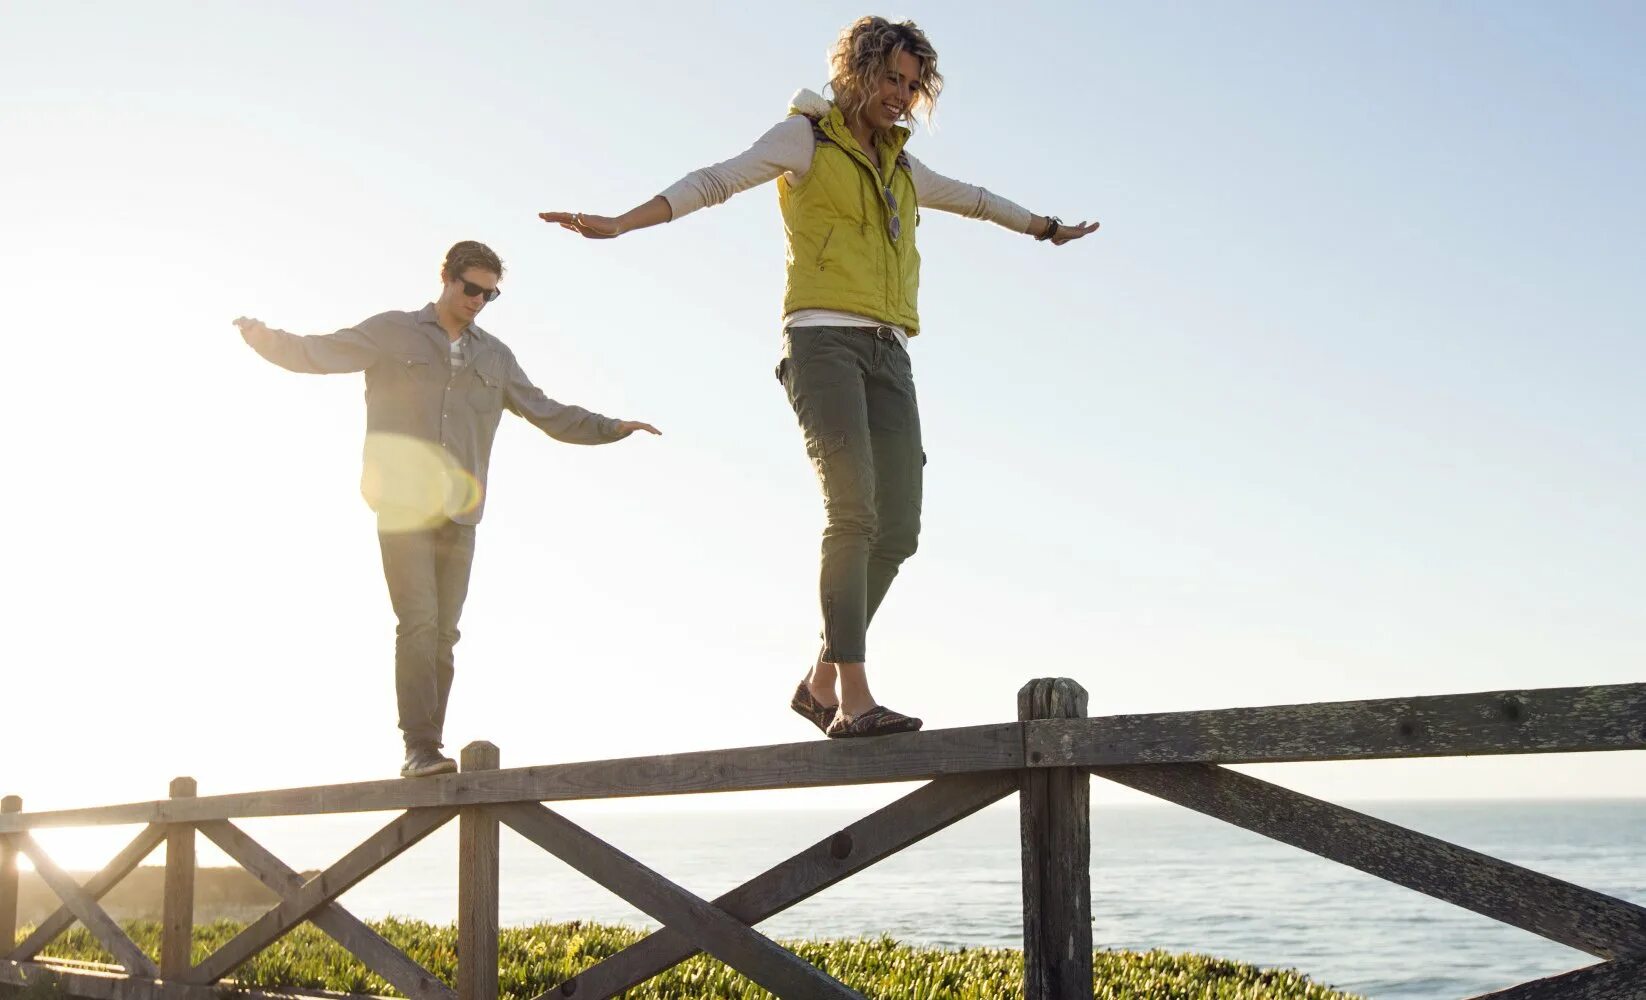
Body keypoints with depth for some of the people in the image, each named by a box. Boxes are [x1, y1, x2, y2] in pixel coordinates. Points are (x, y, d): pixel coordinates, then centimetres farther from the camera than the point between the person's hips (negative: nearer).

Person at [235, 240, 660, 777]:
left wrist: (613, 427, 15)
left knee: (443, 636, 1)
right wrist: (265, 338, -23)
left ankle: (423, 753, 5)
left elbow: (549, 414, 23)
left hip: (458, 516, 4)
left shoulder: (495, 357, 16)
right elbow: (318, 353, -4)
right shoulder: (393, 334, 5)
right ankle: (421, 749, -18)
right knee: (419, 624, -16)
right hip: (403, 509, -4)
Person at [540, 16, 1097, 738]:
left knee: (898, 526, -5)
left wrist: (1045, 228, 58)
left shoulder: (900, 168, 26)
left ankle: (822, 681, 8)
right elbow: (718, 180, -7)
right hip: (822, 338, -7)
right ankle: (854, 699, -24)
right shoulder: (806, 139, 7)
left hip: (886, 354, 7)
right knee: (853, 510, -22)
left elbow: (973, 200, 43)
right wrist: (619, 223, -21)